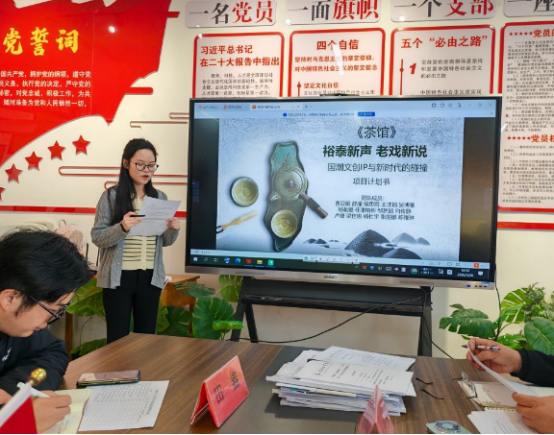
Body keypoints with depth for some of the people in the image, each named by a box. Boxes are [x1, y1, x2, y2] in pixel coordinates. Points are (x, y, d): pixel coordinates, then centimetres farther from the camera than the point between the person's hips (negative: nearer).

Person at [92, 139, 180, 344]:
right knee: (118, 338, 4)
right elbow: (97, 237, -7)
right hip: (119, 277, -3)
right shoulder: (111, 196, -4)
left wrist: (173, 230, -9)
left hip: (150, 277, 4)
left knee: (147, 336, 12)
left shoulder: (160, 197, 7)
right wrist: (122, 228, -25)